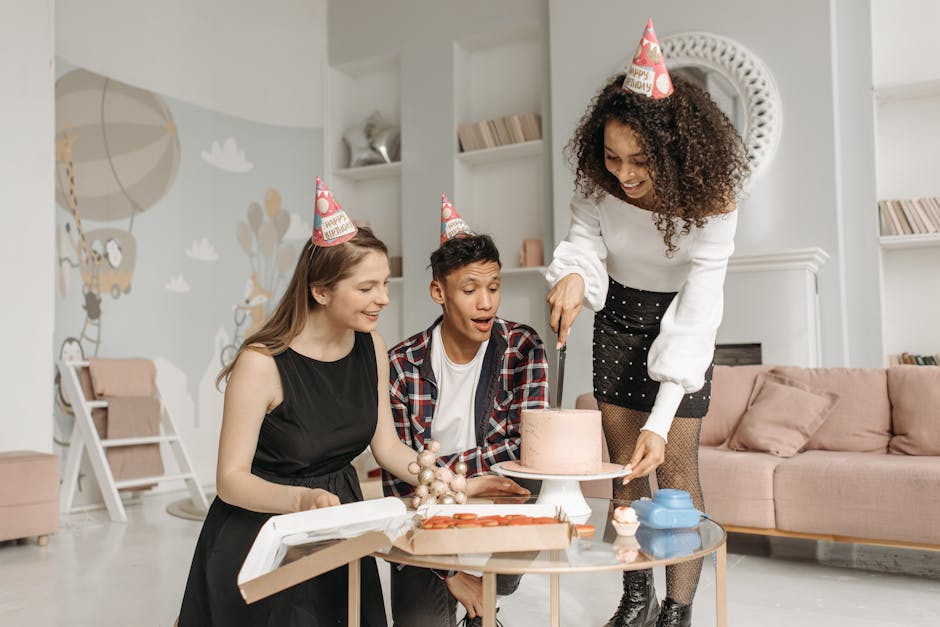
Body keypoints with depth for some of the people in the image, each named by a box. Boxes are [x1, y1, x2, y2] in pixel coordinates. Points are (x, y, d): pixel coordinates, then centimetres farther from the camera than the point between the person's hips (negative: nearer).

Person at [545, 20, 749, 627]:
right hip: (619, 316, 3)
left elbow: (696, 310, -32)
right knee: (625, 467, 6)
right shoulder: (599, 181, -19)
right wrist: (575, 272, -38)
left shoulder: (711, 198, -30)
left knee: (675, 468, -9)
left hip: (681, 321, -3)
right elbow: (587, 237, -10)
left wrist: (660, 421, -39)